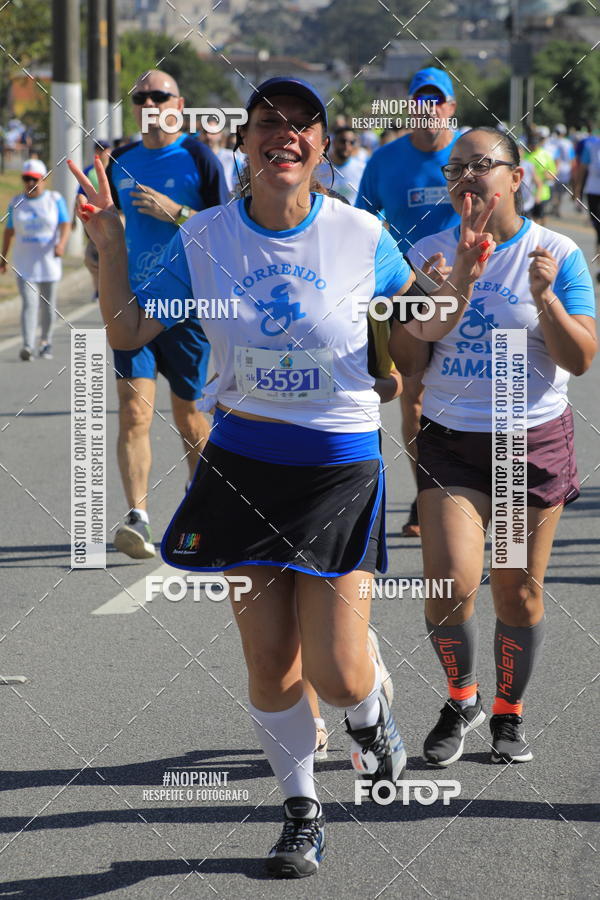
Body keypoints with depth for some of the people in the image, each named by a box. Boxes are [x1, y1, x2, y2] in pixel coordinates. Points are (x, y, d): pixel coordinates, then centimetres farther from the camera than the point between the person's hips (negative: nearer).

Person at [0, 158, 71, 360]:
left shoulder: (55, 200, -1)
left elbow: (65, 225, -10)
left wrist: (61, 244, -29)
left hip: (49, 261, 0)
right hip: (25, 263, 0)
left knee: (48, 305, 9)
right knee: (29, 303, -13)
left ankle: (46, 342, 29)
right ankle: (28, 346, -23)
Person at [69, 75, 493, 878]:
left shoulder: (361, 236, -8)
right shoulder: (205, 240, -4)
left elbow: (420, 329, 6)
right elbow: (127, 331, 1)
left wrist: (461, 285, -13)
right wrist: (109, 243, -11)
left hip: (341, 468, -2)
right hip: (243, 464, 2)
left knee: (334, 672, -5)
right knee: (268, 660, 6)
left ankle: (370, 713, 33)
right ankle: (302, 810, 28)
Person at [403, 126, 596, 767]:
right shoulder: (427, 254, 3)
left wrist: (545, 299, -23)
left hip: (536, 443, -1)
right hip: (449, 442, 1)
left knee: (518, 590, 5)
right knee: (449, 582, -13)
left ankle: (509, 713, 26)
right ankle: (461, 698, 13)